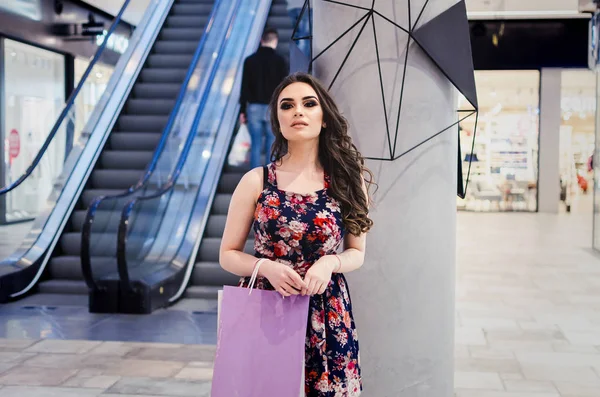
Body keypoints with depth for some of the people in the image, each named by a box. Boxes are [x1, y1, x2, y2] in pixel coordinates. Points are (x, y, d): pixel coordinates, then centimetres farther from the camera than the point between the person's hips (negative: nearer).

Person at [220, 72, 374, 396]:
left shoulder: (348, 179, 1)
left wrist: (330, 262, -14)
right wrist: (266, 267, -16)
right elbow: (228, 255, 3)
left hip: (326, 314, 1)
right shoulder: (256, 181, -2)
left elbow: (357, 253, 8)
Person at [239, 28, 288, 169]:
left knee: (256, 145, 5)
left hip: (254, 108, 2)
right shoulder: (279, 60, -2)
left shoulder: (250, 60, 4)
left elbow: (244, 87, 4)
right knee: (272, 146, 2)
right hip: (273, 109, -2)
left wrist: (242, 110, 9)